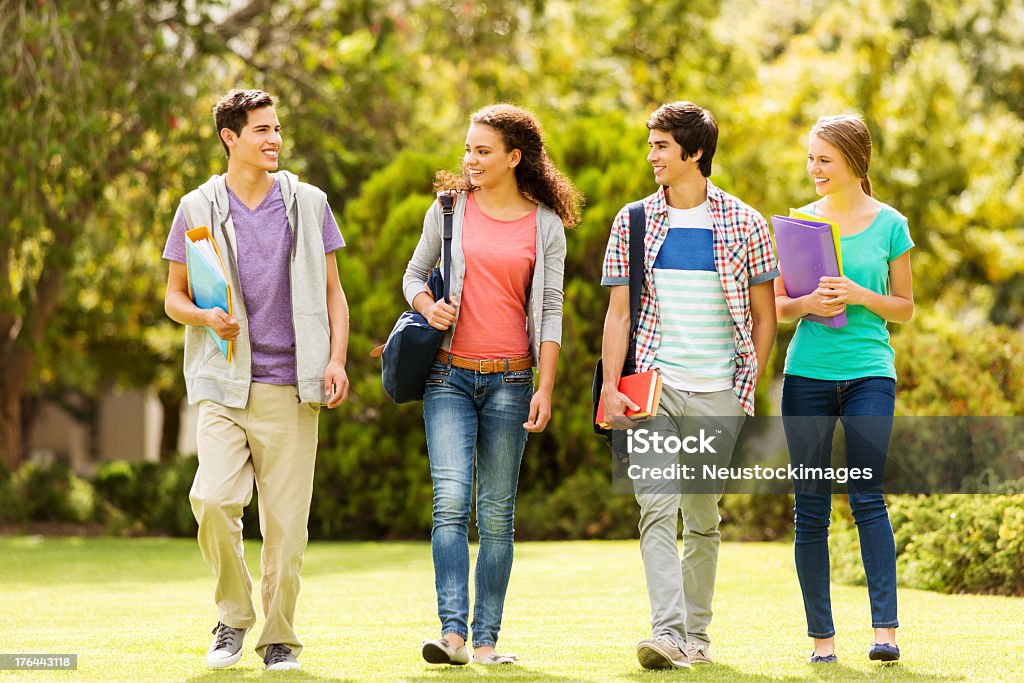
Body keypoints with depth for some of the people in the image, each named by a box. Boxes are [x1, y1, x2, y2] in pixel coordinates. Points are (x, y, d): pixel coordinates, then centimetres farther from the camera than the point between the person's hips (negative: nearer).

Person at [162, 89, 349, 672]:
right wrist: (204, 317, -10)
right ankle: (234, 614, 5)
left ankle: (281, 638, 12)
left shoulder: (307, 204, 9)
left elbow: (333, 291, 12)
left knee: (286, 518, -1)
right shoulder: (199, 208, 7)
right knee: (213, 499, -18)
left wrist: (337, 358, -2)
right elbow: (174, 296, 12)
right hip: (224, 384, -1)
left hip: (291, 386, 1)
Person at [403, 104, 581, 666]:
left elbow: (550, 309, 5)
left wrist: (545, 388, -2)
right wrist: (428, 306, -7)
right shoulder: (450, 207, 6)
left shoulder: (546, 224, 5)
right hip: (449, 374, 0)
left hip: (510, 380, 0)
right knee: (451, 499, -15)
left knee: (497, 513, 3)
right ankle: (452, 632, -20)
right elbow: (414, 275, 16)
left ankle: (486, 639, 8)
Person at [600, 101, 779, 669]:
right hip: (654, 387, 0)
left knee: (703, 519, 7)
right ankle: (667, 633, -21)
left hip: (718, 393, 0)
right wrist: (611, 388, -4)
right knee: (657, 508, -14)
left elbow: (764, 316, 8)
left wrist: (749, 389, 2)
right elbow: (618, 312, 7)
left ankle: (696, 633, 18)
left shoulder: (743, 224, 4)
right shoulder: (633, 223, 8)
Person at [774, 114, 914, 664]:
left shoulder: (889, 224, 3)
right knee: (811, 509, 1)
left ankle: (885, 628, -14)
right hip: (808, 372, 2)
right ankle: (821, 635, 7)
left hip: (868, 371, -2)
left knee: (867, 496, -13)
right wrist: (807, 303, -9)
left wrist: (859, 296, -11)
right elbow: (775, 305, 12)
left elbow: (905, 308, 8)